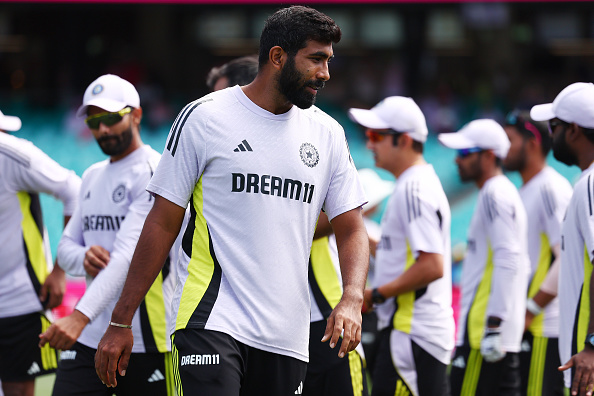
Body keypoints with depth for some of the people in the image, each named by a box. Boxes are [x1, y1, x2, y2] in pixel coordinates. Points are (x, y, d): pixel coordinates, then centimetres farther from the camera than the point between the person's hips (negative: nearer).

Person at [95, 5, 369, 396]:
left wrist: (352, 300, -9)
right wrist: (120, 322, -1)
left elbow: (351, 230, 12)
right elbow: (163, 223, 0)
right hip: (211, 318, -5)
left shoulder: (328, 134, 11)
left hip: (286, 335, 5)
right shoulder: (206, 118, -2)